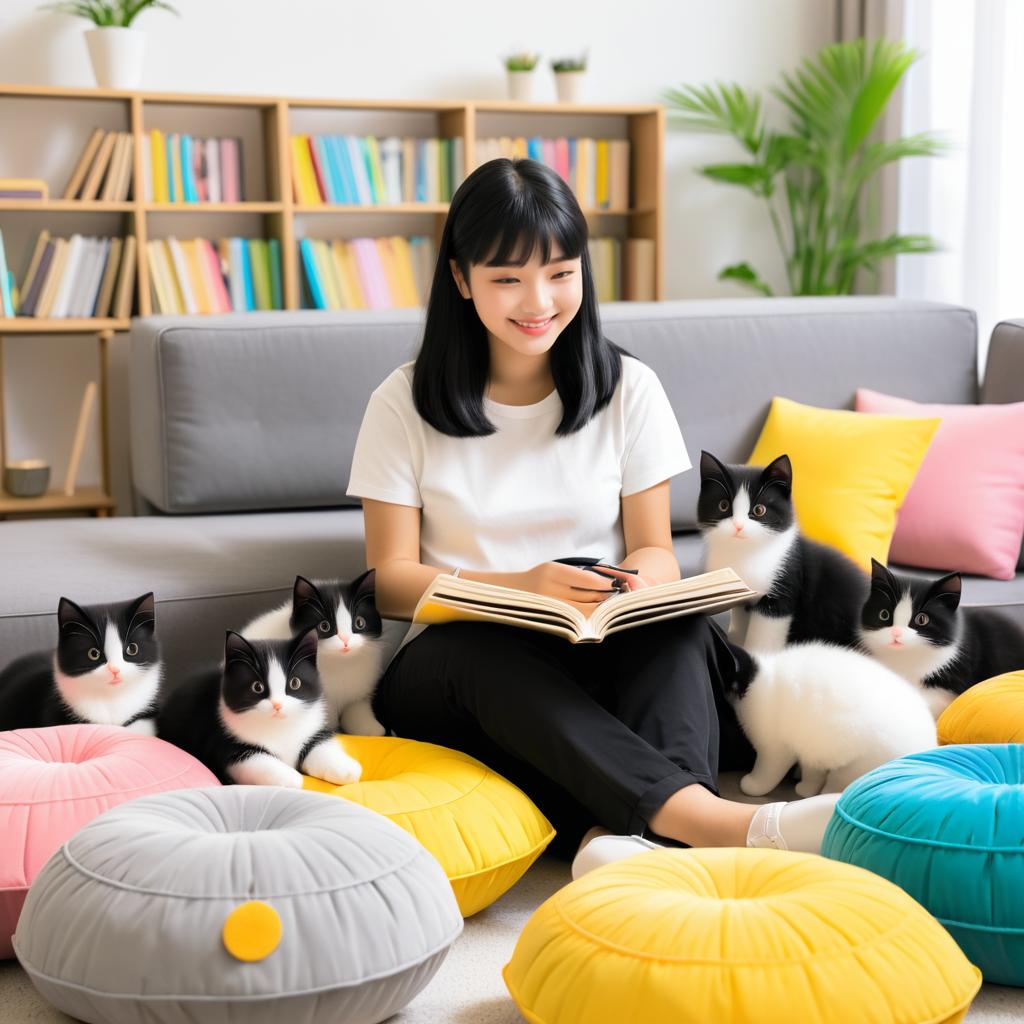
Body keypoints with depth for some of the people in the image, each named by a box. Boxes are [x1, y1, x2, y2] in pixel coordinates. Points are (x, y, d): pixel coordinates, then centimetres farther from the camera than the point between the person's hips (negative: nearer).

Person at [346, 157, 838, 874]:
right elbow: (390, 579, 0)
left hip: (608, 655, 2)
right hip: (456, 667, -1)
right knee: (487, 655, -37)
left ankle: (618, 834, -54)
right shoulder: (405, 405, 4)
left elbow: (654, 549, 8)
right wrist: (522, 587, -19)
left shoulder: (629, 390, 9)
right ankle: (726, 824, -54)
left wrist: (639, 584, -19)